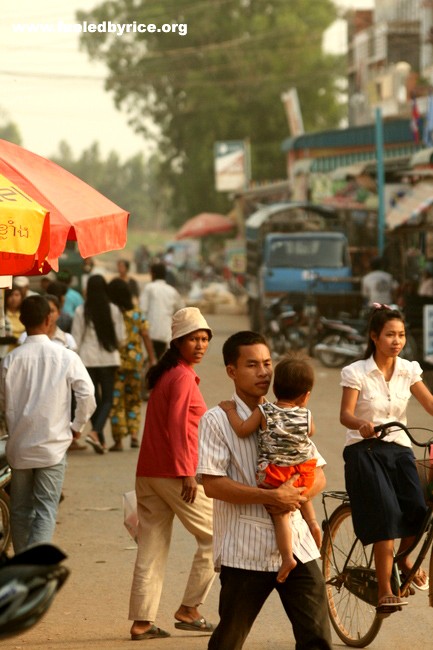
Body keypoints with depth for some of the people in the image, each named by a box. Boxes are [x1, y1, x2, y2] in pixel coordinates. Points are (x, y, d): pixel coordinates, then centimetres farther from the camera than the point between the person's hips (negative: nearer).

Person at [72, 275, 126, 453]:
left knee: (94, 399, 11)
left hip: (87, 359, 1)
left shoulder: (81, 311, -4)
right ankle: (95, 432, -17)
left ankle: (100, 439, 13)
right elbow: (120, 338, -2)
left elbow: (76, 339, -2)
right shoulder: (113, 310, -4)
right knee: (107, 399, 5)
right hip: (108, 359, -1)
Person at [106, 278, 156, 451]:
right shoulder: (137, 314, 1)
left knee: (116, 400, 2)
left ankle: (118, 440, 1)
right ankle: (134, 434, 10)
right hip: (135, 360, 3)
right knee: (134, 399, 19)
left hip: (116, 361, -3)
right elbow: (146, 337, 1)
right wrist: (152, 359, 5)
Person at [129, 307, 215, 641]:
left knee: (152, 546, 7)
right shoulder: (183, 377, -12)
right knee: (214, 536, 3)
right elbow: (177, 426, -19)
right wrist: (187, 473, -20)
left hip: (148, 473, 9)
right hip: (175, 472, -9)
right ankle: (188, 610, 4)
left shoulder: (164, 374, 16)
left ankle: (142, 622, 6)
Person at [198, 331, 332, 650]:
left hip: (297, 548, 4)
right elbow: (212, 483, -14)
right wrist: (272, 497, -20)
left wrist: (299, 494, -11)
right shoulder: (217, 420, -4)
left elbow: (318, 474, 12)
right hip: (245, 551, -4)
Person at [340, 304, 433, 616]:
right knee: (387, 516, -21)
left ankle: (404, 558, 15)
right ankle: (385, 593, -15)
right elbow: (345, 414, -13)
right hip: (365, 450, -4)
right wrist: (362, 424, -36)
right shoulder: (356, 372, -4)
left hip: (399, 449, 4)